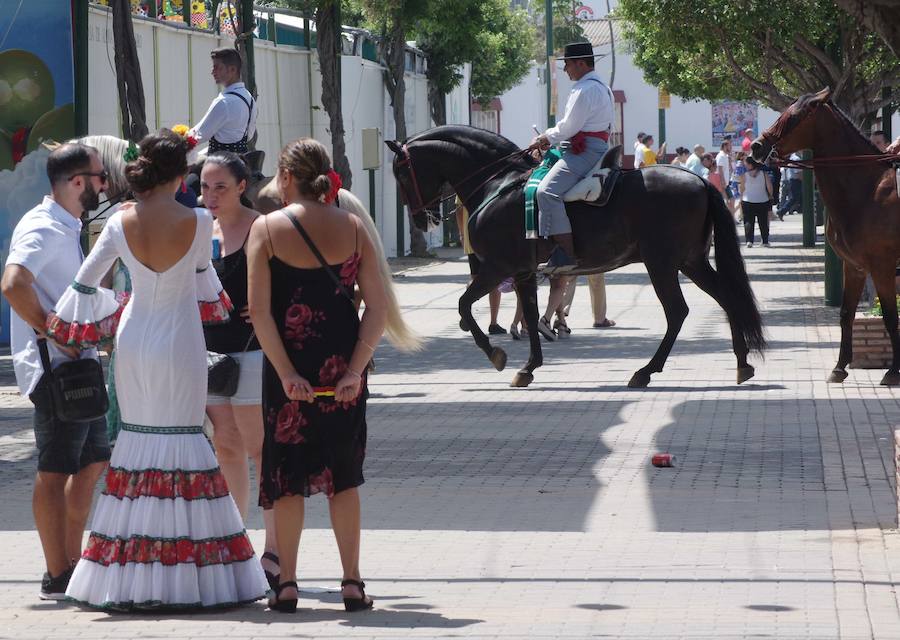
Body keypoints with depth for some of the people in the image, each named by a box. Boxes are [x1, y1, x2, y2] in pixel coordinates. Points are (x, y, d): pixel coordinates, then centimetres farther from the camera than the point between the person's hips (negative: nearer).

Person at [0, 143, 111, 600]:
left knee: (92, 461, 15)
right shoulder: (43, 228, -15)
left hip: (76, 364, 10)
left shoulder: (69, 227, 17)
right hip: (54, 367, -10)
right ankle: (58, 579, -4)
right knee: (56, 471, -6)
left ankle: (72, 565, 21)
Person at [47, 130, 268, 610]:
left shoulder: (120, 221, -6)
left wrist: (59, 325, 18)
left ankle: (130, 575, 8)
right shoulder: (198, 222, -13)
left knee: (136, 439, 9)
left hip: (133, 340, 3)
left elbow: (85, 282, 2)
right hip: (180, 343, -3)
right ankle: (189, 575, -1)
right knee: (182, 440, 1)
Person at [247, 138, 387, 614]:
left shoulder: (267, 228, -6)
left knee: (287, 475, 9)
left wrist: (286, 373, -13)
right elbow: (377, 308, -5)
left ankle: (287, 583, 10)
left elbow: (260, 311, -13)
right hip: (342, 366, 2)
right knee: (343, 476, 12)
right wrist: (355, 369, -6)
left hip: (289, 365, -2)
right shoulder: (352, 228, 1)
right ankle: (352, 582, 10)